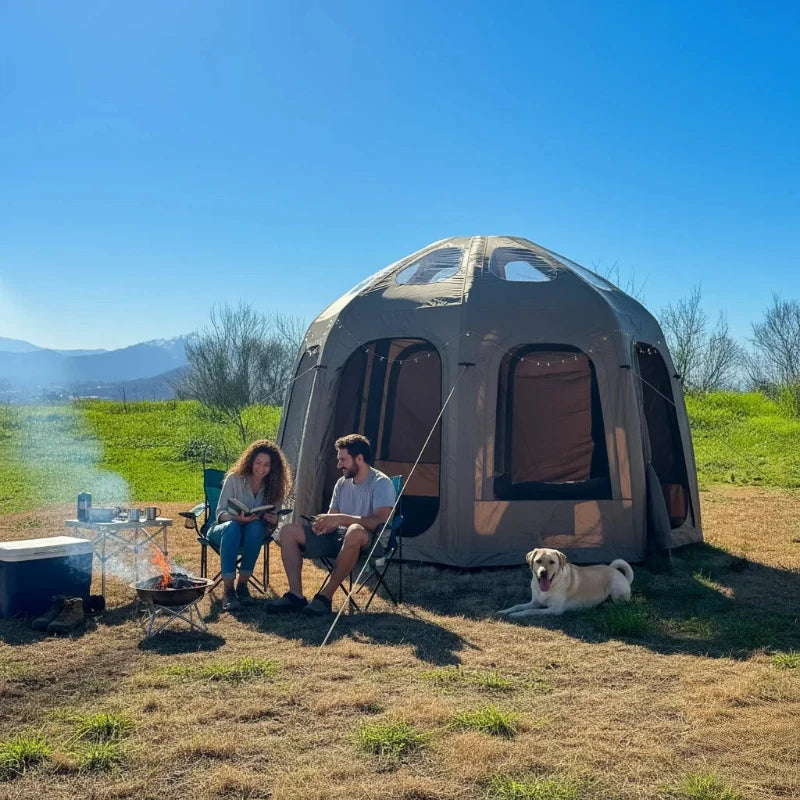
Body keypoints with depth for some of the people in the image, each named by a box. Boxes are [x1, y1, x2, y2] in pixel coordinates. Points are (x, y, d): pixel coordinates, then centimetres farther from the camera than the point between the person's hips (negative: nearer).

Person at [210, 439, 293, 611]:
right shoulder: (234, 479, -8)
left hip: (253, 533, 2)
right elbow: (220, 512, -9)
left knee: (256, 526, -35)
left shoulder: (274, 487, 1)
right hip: (226, 530, -2)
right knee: (232, 527, -38)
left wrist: (273, 521, -22)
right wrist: (237, 518, -31)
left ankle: (242, 584, -26)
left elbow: (271, 524, 3)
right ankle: (228, 589, -40)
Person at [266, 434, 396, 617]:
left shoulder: (381, 483, -10)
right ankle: (296, 595, -15)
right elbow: (332, 517, 16)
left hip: (368, 542, -8)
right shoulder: (342, 483, 14)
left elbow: (381, 521, -25)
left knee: (355, 532, -44)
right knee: (289, 531, -6)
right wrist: (322, 524, -10)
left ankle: (325, 596, -31)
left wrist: (341, 518, -29)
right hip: (338, 538, 8)